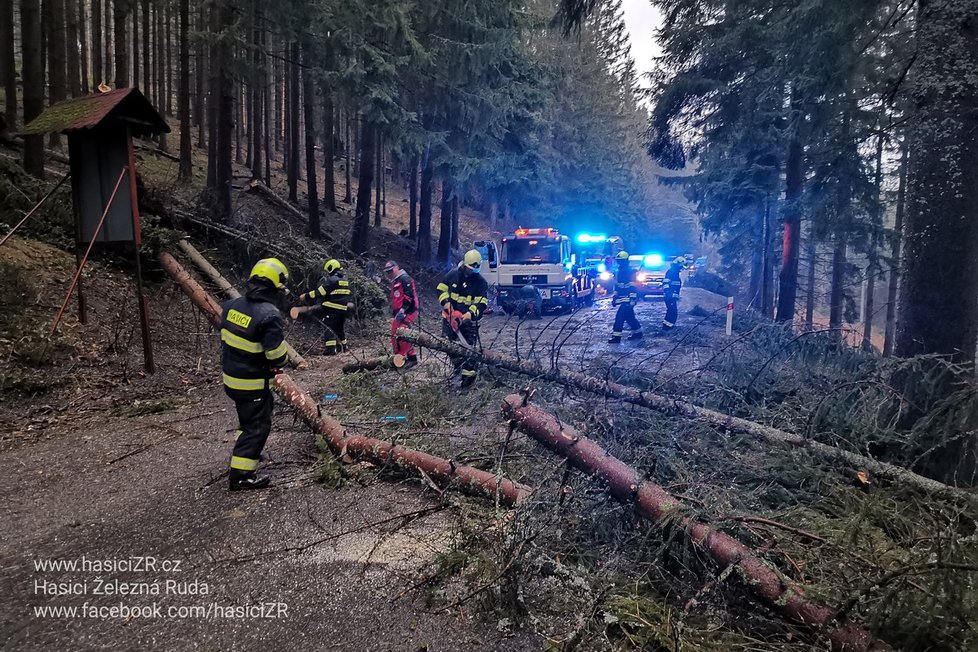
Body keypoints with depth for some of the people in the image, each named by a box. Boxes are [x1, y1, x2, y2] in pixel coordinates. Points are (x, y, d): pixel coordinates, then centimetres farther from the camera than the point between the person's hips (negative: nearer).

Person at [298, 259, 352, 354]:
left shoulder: (331, 280, -11)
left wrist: (306, 296, -3)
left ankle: (331, 349, -16)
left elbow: (318, 292, -11)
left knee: (329, 328, -7)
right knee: (339, 328, 22)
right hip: (343, 310, 8)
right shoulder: (345, 281, 13)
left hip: (332, 309, -8)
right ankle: (343, 346, 32)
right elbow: (349, 295, 18)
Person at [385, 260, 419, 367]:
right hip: (399, 314, 11)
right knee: (394, 336, 10)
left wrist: (402, 310, -25)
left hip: (407, 312, -11)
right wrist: (394, 312, 20)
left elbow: (409, 296, -21)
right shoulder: (394, 283, 22)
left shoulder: (405, 279, -10)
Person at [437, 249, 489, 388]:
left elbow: (482, 303, -16)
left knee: (469, 347, -3)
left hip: (469, 319, -3)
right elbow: (441, 289, 4)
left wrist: (471, 313, -33)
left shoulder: (481, 282, -10)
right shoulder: (452, 275, -2)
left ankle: (470, 373, 3)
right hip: (450, 316, 3)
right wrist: (446, 302, -15)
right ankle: (458, 364, 32)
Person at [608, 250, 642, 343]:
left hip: (628, 299, -10)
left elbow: (633, 287, -19)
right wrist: (614, 298, 21)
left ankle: (616, 336, -12)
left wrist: (632, 299, -23)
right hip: (622, 299, 10)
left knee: (620, 317, -13)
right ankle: (638, 332, 28)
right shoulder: (618, 272, 15)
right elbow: (616, 286, 23)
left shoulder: (630, 272, -14)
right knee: (629, 316, 15)